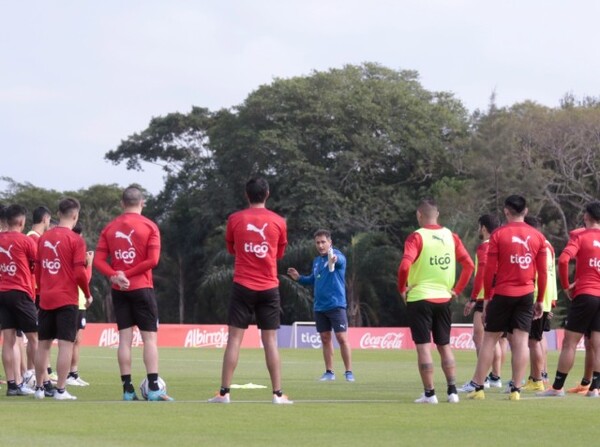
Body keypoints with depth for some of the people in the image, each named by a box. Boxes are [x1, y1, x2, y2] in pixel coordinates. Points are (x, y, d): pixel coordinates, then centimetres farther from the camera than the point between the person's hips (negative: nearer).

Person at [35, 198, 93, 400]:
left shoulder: (44, 238, 7)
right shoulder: (76, 240, -9)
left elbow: (37, 270, 11)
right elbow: (79, 273, -12)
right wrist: (88, 294, 1)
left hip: (45, 299, 5)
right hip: (67, 299, -5)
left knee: (43, 344, 12)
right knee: (66, 344, -4)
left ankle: (40, 387, 17)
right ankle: (60, 389, -8)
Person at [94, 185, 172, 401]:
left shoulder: (110, 228, 7)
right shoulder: (149, 226, -3)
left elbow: (98, 260, 0)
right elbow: (152, 260, -12)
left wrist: (115, 276, -11)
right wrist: (128, 275, -9)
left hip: (119, 290, 4)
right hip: (142, 288, -3)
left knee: (125, 338, 4)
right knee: (150, 337, -2)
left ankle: (128, 389, 1)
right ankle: (153, 389, -10)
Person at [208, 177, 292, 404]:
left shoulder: (235, 219, -2)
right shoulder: (278, 222, 1)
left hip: (243, 286, -1)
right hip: (269, 288, 1)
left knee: (234, 338, 0)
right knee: (270, 340, 3)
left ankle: (224, 392, -3)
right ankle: (277, 393, 1)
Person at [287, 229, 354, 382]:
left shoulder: (337, 256, -9)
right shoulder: (316, 261, 13)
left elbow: (340, 259, -35)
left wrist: (334, 259, -59)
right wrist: (299, 278, 10)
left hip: (336, 305, -7)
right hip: (319, 307, 7)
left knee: (342, 338, -8)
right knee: (325, 339, 9)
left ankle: (349, 372, -2)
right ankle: (329, 372, 15)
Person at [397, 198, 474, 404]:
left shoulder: (416, 237, -10)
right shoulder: (451, 237, 4)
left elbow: (405, 266, -23)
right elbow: (469, 265, 2)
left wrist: (402, 289, -7)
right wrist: (457, 289, 9)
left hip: (419, 298, -4)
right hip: (444, 298, 5)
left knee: (423, 346, -1)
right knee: (444, 345, 14)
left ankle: (429, 393, -3)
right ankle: (452, 391, 9)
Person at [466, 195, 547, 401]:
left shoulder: (498, 235, -5)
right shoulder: (538, 237, 3)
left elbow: (489, 270, -5)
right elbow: (543, 272, 4)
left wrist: (487, 297, 3)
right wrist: (540, 300, 12)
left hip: (502, 294, -2)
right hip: (526, 294, 2)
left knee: (489, 340, 6)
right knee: (521, 341, 0)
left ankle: (478, 387, 5)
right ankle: (516, 389, -3)